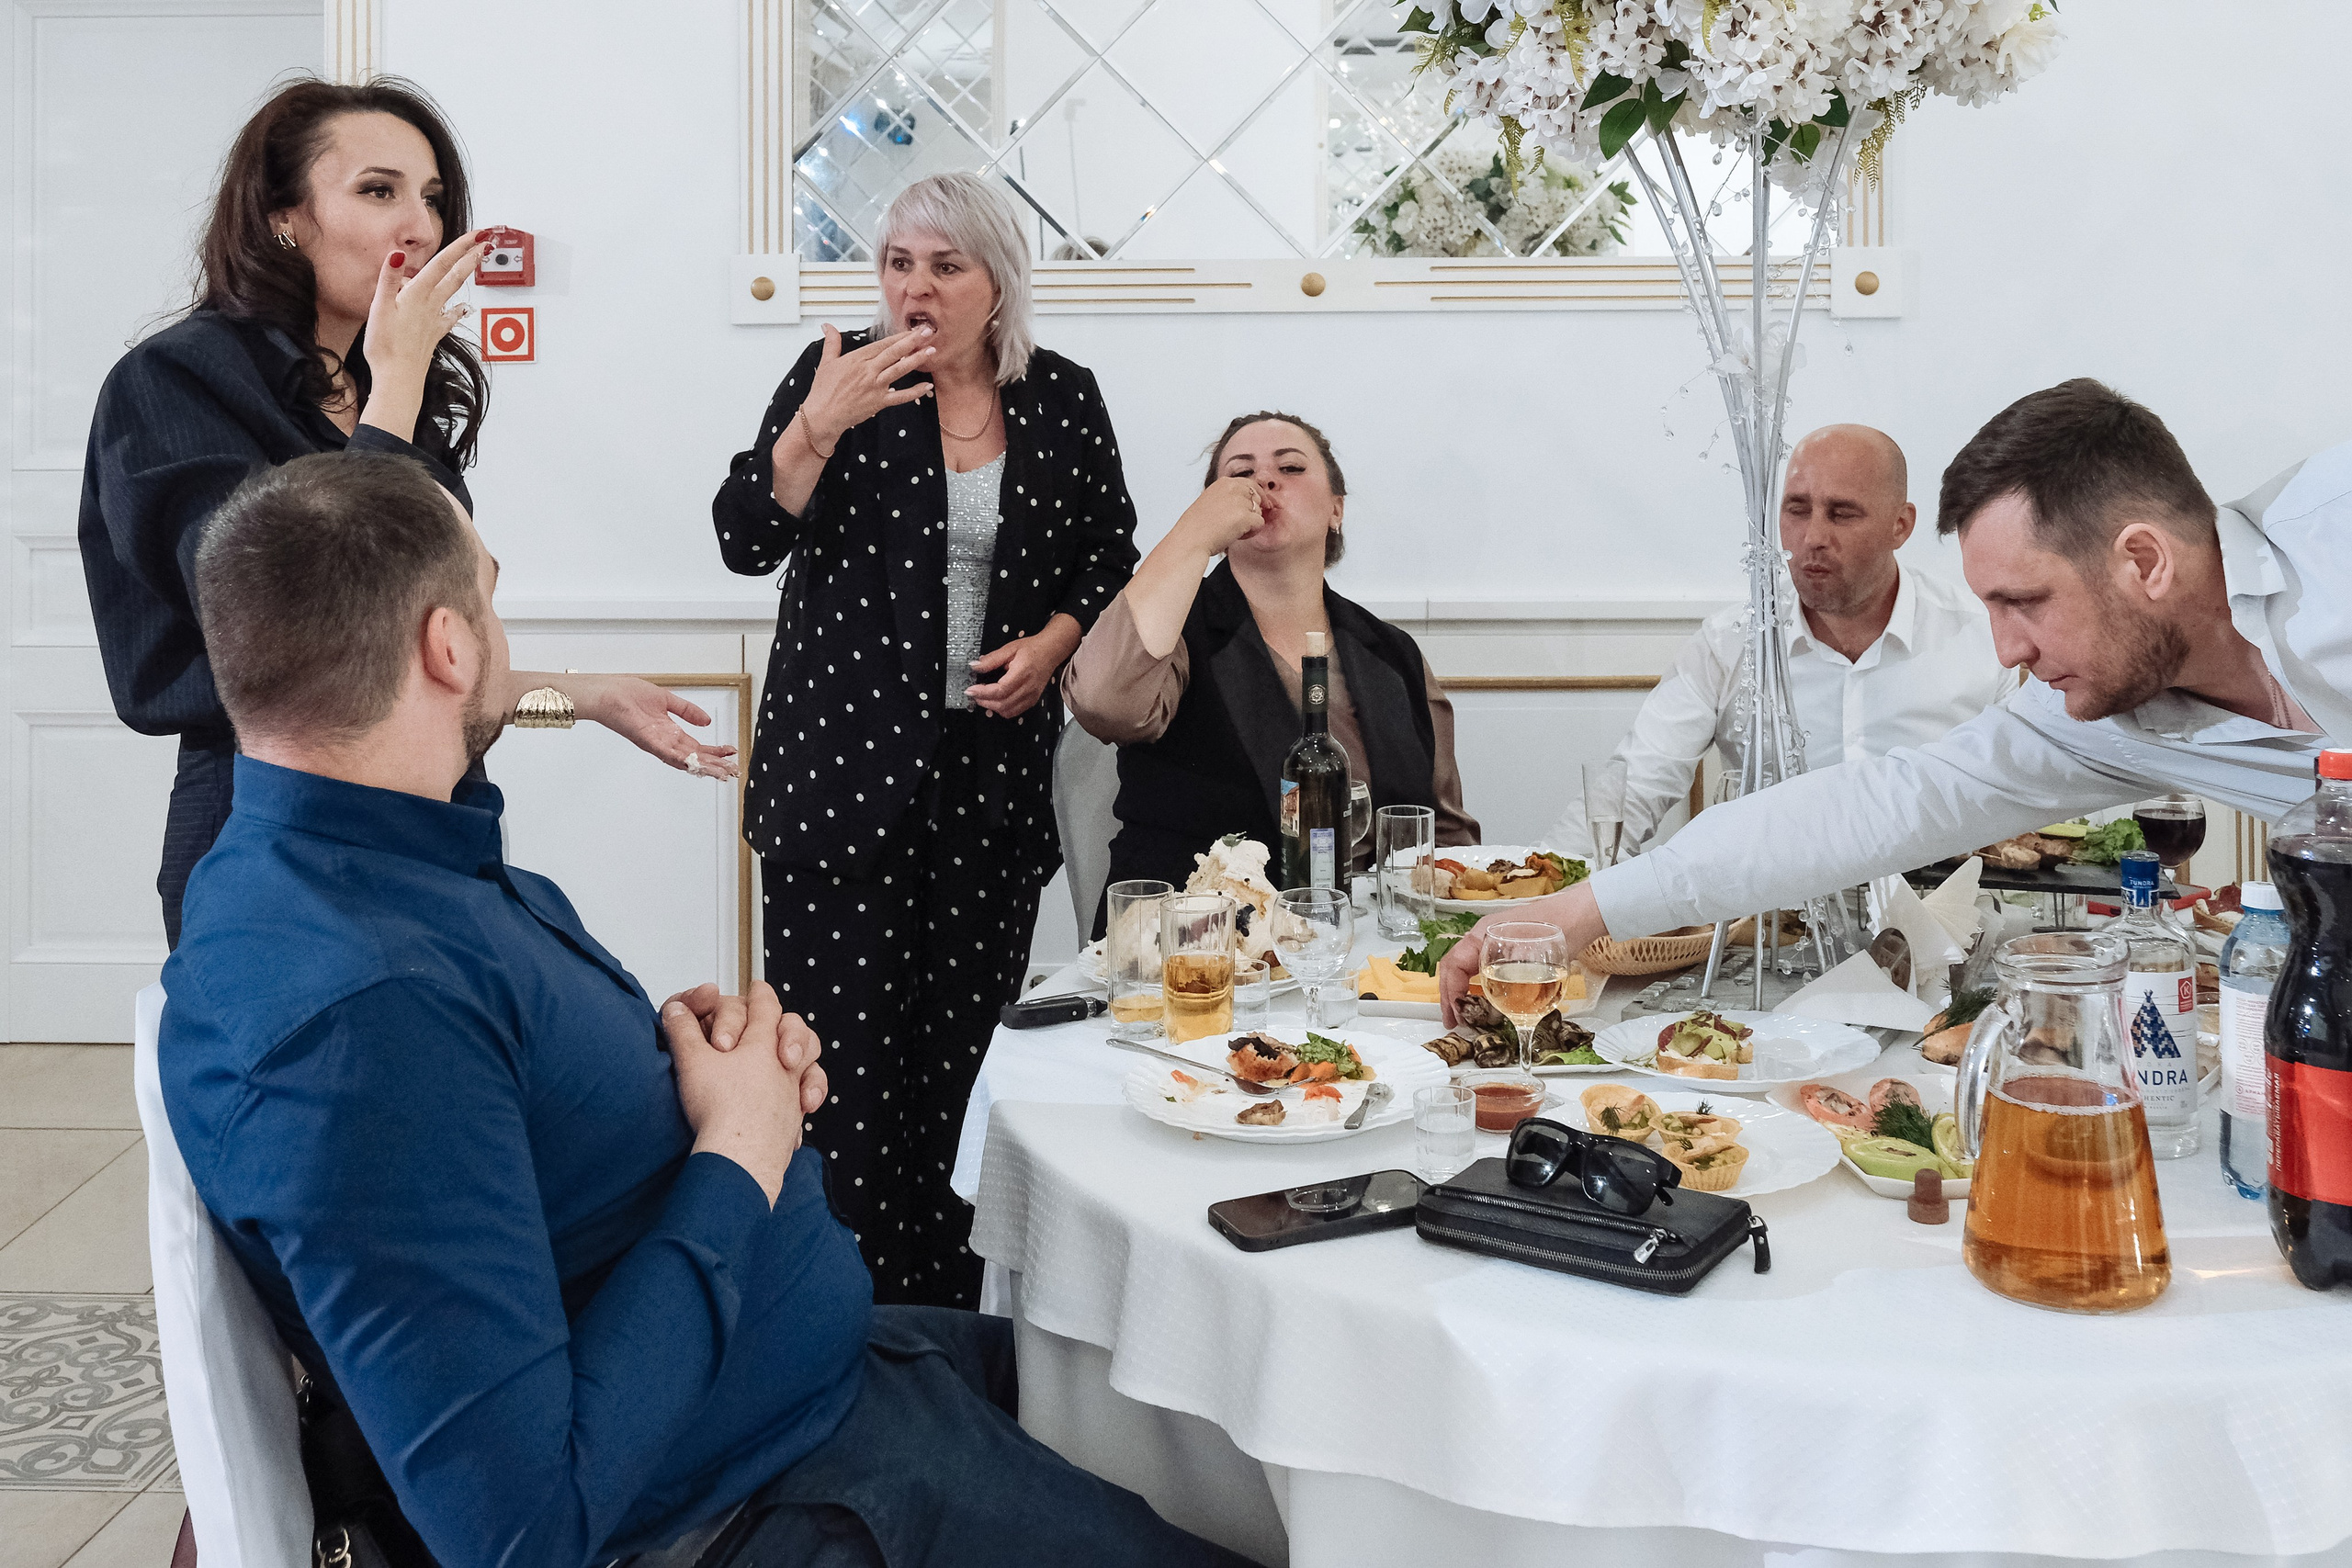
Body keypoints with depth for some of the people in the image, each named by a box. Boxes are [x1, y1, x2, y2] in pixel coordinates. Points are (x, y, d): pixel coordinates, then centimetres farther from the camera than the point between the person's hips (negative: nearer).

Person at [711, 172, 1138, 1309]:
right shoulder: (836, 375, 1)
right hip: (842, 769, -2)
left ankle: (951, 1318, 15)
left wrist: (1051, 643, -3)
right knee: (842, 1048, -4)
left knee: (963, 1055, 3)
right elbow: (745, 541, -6)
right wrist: (816, 426, -20)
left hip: (995, 782, 2)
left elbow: (1110, 562, 15)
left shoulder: (1065, 400, 8)